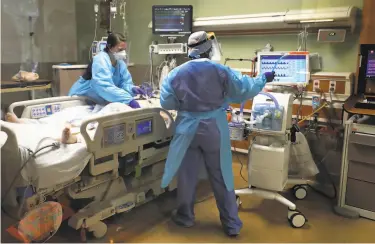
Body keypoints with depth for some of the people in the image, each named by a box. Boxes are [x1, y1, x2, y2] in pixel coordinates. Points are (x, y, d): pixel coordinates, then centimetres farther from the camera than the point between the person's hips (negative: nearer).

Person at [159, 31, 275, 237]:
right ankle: (232, 224, 19)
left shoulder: (176, 73, -4)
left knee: (187, 175, 15)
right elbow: (245, 89, -2)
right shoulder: (221, 71, -8)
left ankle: (185, 217, 30)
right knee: (222, 177, 9)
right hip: (215, 129, 0)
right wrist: (263, 79, 16)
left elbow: (166, 103, 1)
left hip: (188, 129, 1)